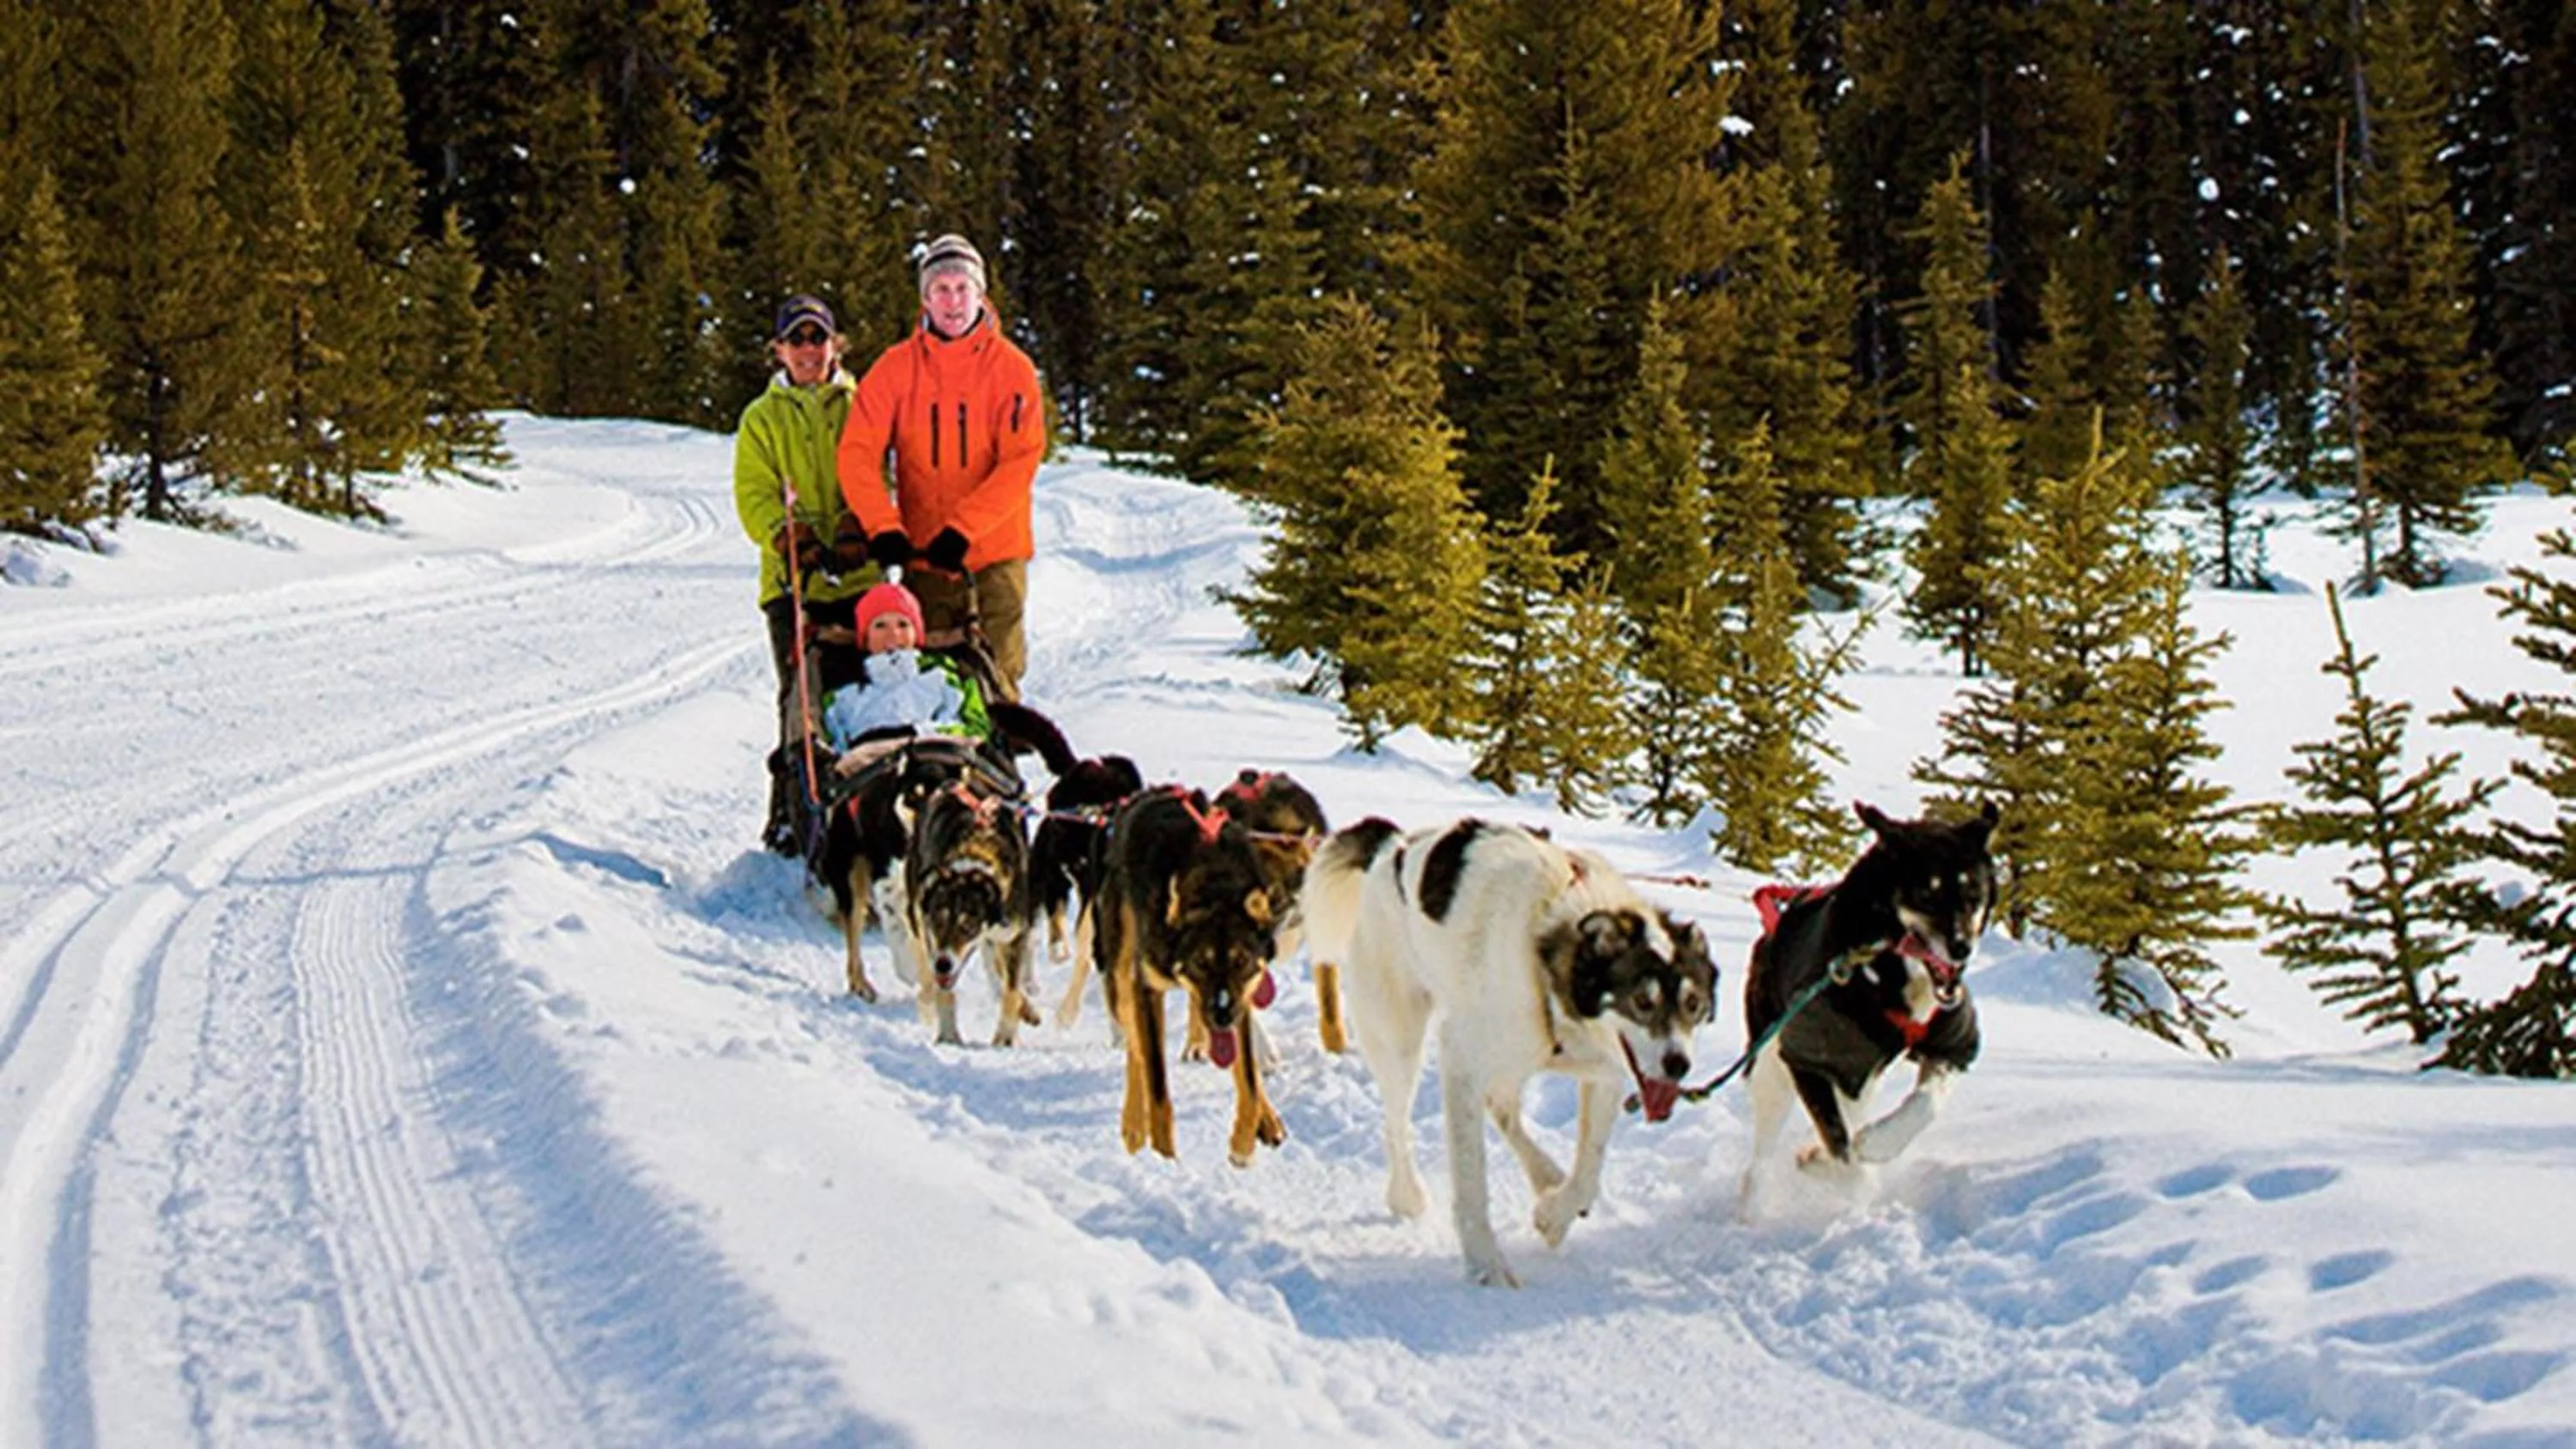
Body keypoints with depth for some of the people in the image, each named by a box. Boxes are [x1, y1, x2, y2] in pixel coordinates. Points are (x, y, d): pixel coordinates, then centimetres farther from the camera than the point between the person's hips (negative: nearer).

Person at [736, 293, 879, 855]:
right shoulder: (762, 419, 16)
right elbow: (754, 495, 5)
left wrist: (856, 529, -14)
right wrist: (791, 538, -15)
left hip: (859, 576, 1)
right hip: (793, 578, -1)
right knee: (802, 697, -10)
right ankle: (793, 816, -6)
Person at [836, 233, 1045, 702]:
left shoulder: (1012, 368, -1)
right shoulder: (896, 368, 3)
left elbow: (1021, 461, -8)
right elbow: (858, 452, -3)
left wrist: (962, 528, -18)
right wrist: (883, 527, -17)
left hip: (995, 551, -1)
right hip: (922, 553, 1)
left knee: (997, 677, -4)